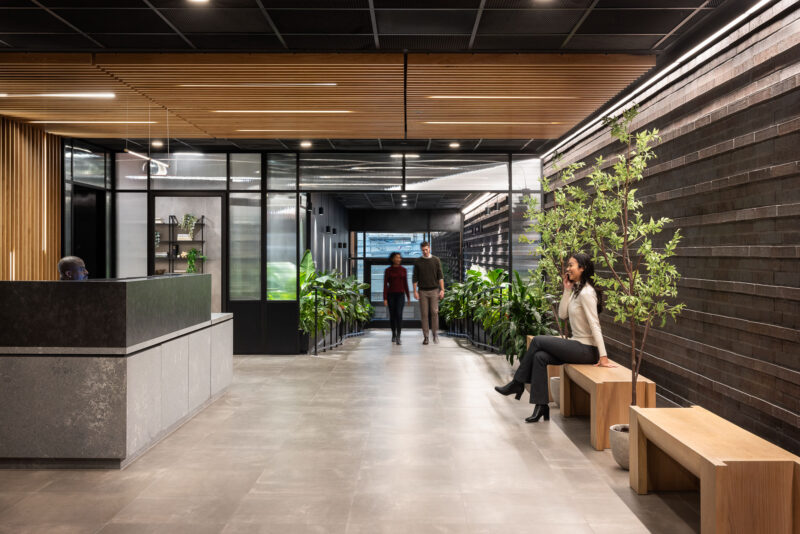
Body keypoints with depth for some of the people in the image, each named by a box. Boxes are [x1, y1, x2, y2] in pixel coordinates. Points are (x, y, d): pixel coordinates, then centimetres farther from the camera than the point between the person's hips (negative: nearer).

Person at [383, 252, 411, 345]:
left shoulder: (403, 270, 4)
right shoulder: (387, 270, -2)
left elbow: (405, 284, 9)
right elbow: (385, 285, -4)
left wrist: (408, 297, 10)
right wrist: (385, 299, -9)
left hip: (400, 295, 0)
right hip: (391, 295, 0)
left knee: (399, 314, -17)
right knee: (392, 316, 7)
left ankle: (398, 337, -17)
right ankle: (393, 334, 29)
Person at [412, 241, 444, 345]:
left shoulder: (436, 260, 3)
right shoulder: (418, 262, 4)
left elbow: (440, 276, 1)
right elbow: (415, 278, 4)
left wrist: (442, 290, -8)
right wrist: (415, 291, -4)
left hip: (434, 290, 0)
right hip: (422, 291, 0)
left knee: (434, 312, -6)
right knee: (424, 314, 0)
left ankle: (435, 335, 4)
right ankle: (425, 337, 5)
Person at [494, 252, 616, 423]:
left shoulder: (586, 293, -17)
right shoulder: (576, 290, 14)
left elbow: (595, 325, -22)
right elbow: (562, 314, 10)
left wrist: (603, 357, -24)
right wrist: (567, 290, 4)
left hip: (587, 350, -9)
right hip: (578, 345, 9)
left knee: (538, 340, -9)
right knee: (540, 356, -9)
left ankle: (517, 383, 4)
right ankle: (541, 407, -9)